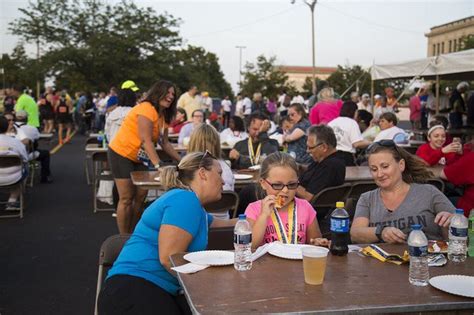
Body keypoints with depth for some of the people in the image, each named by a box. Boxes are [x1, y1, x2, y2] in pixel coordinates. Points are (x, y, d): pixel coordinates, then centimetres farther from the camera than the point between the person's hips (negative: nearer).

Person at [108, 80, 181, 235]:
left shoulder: (163, 116, 5)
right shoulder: (147, 109, -23)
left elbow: (164, 143, 5)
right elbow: (146, 140, -30)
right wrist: (158, 165, -37)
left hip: (139, 158, 9)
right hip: (121, 154, -9)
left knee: (140, 196, 7)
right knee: (127, 198, -5)